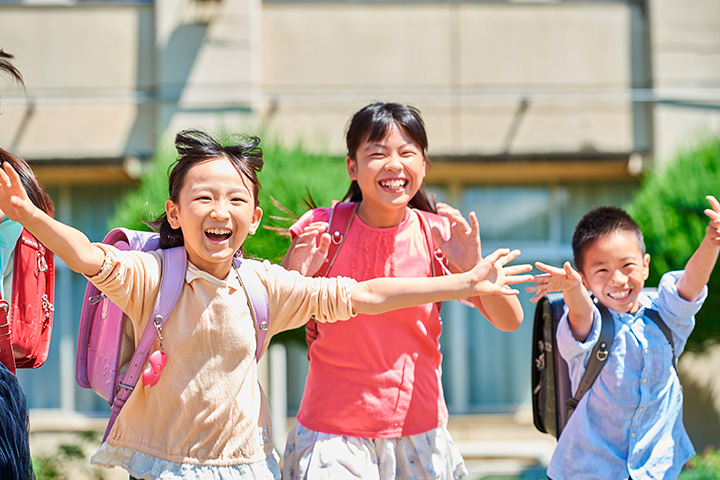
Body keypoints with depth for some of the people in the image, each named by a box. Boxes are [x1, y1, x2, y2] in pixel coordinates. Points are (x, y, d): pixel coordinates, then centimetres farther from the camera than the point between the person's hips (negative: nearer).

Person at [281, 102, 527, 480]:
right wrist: (296, 275, -19)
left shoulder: (438, 236, -4)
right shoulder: (322, 229, -7)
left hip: (417, 432, 1)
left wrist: (473, 267, -21)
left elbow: (510, 321, -4)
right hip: (333, 433, -1)